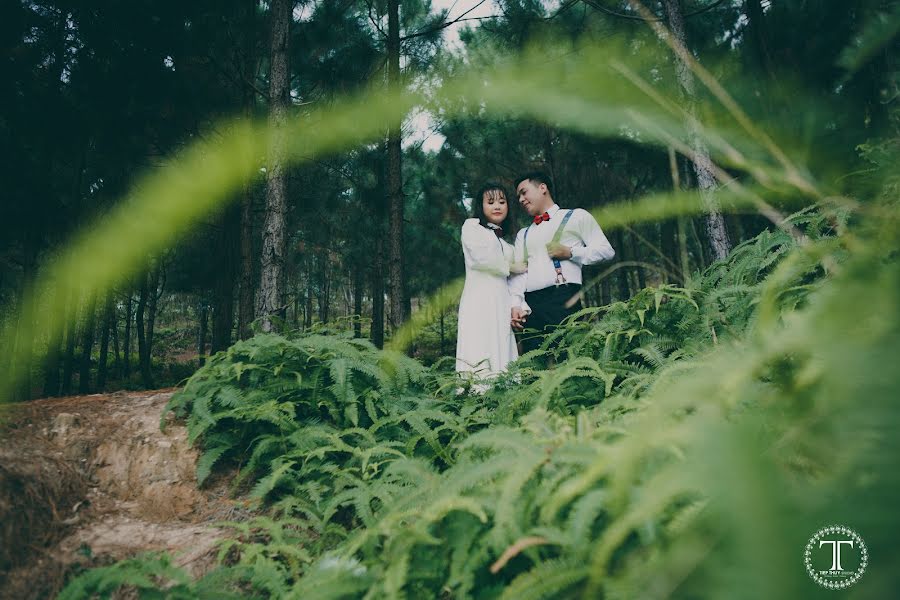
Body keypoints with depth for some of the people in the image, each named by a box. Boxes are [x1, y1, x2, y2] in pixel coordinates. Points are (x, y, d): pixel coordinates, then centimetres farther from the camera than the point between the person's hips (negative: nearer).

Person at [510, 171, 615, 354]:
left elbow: (606, 250, 7)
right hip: (530, 305, 4)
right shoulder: (523, 234, 26)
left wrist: (570, 253, -6)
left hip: (563, 299, -4)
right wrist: (515, 304, -4)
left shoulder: (577, 217, 13)